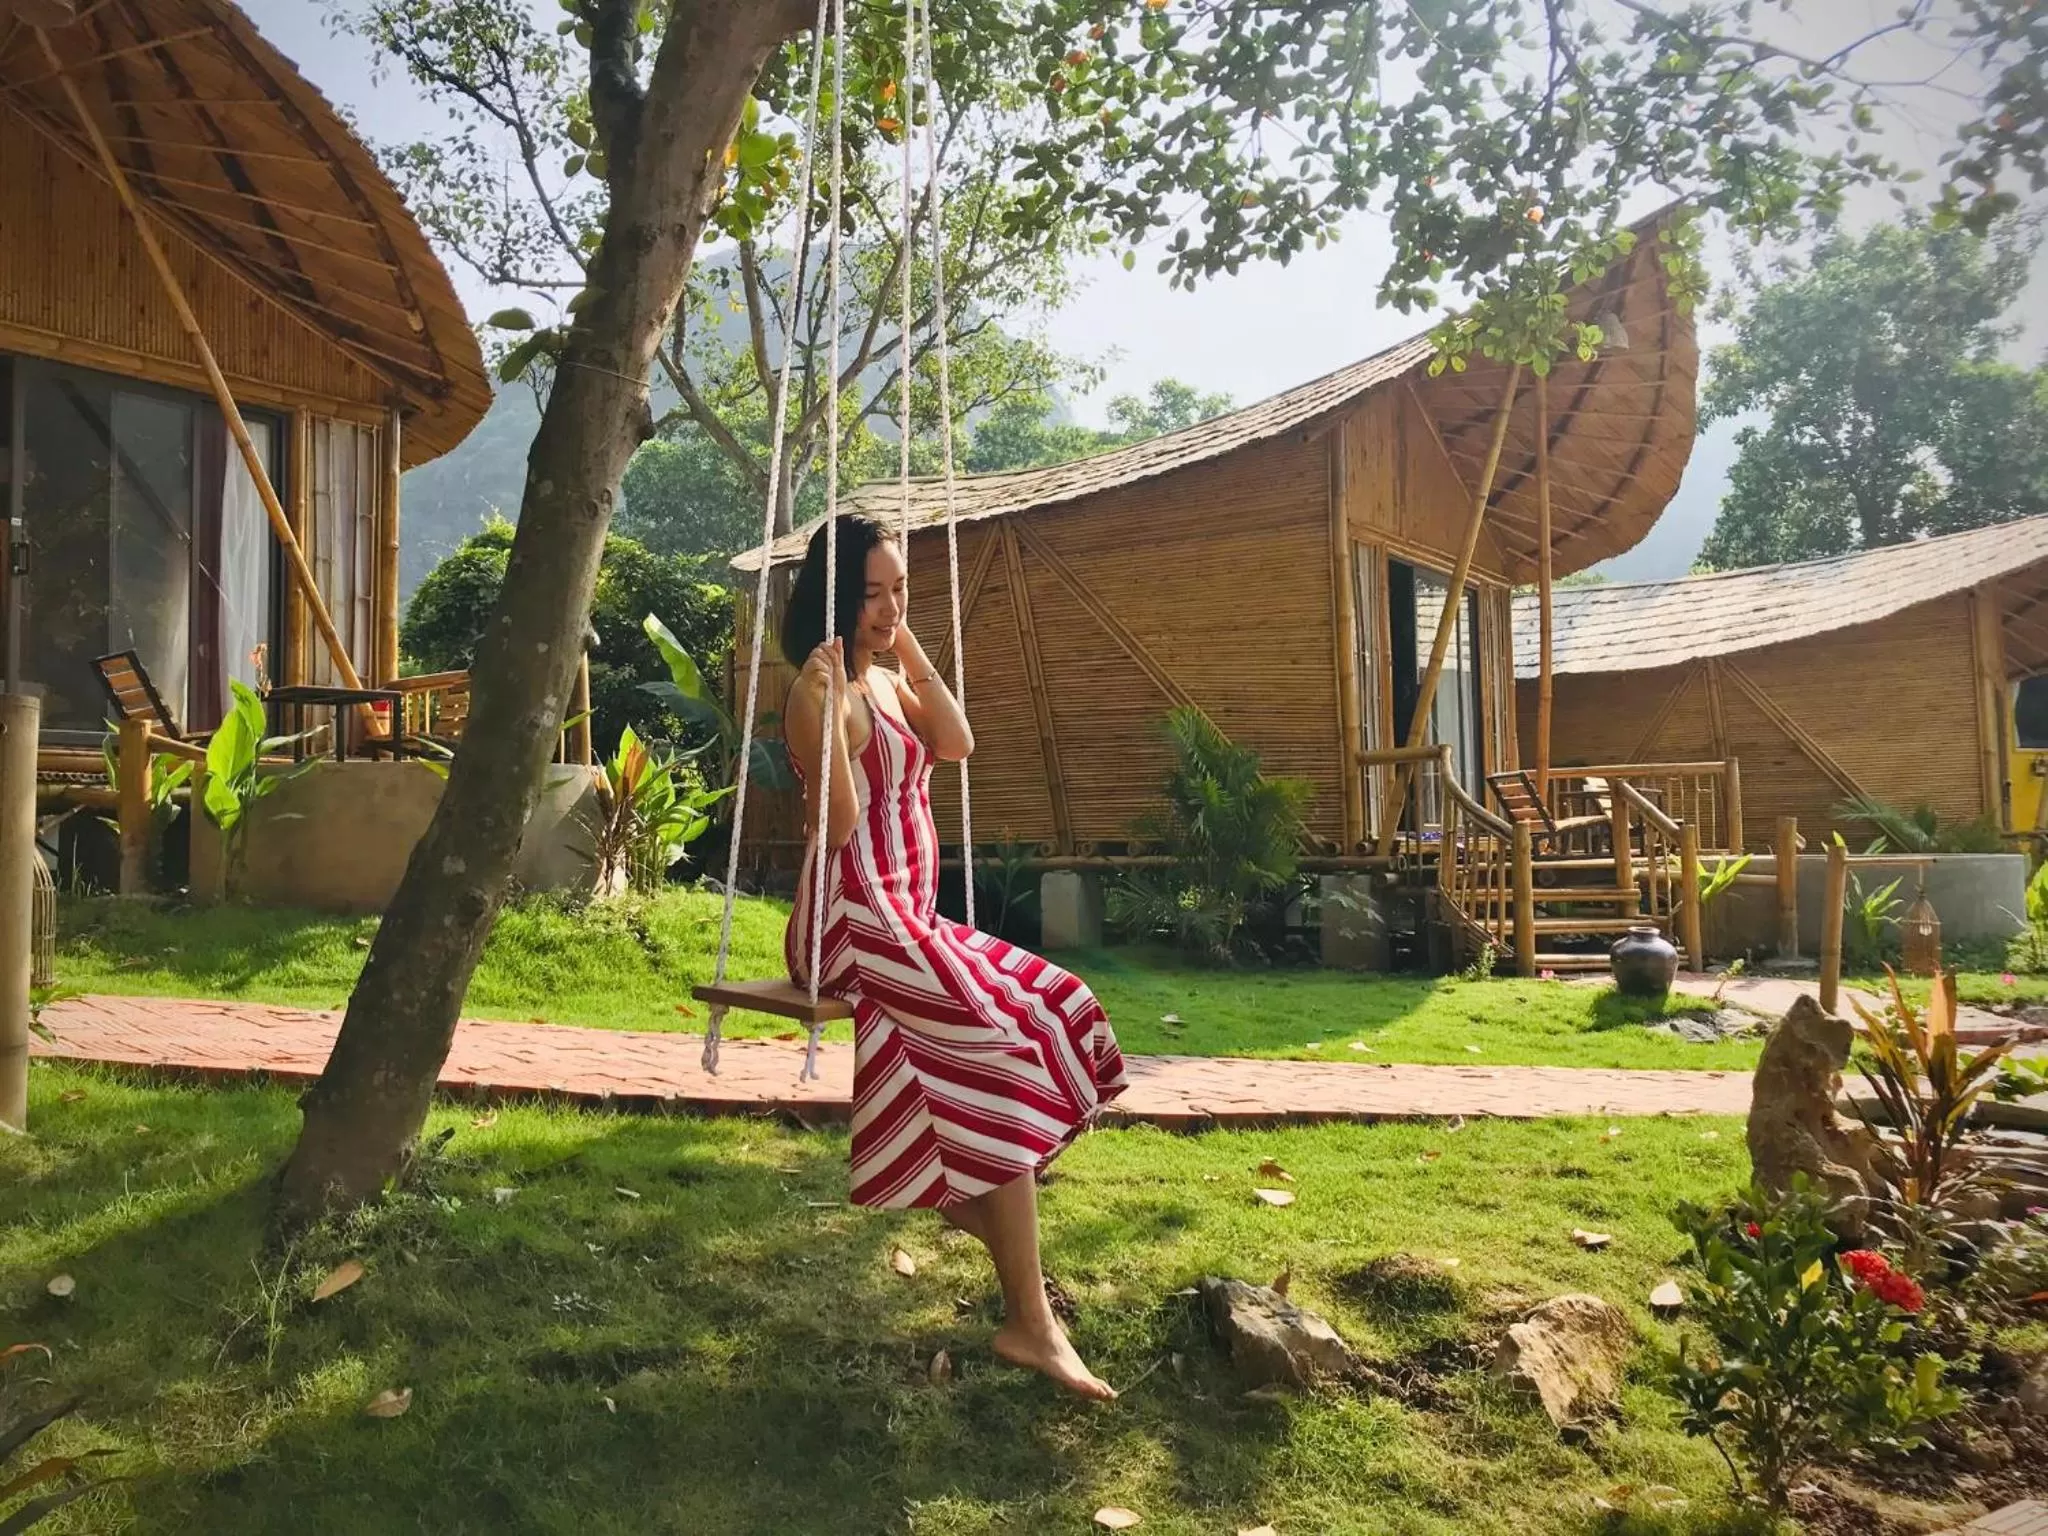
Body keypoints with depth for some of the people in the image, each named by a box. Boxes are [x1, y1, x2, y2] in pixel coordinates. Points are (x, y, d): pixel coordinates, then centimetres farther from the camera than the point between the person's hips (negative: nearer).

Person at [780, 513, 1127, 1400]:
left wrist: (913, 654, 3)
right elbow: (837, 824, -20)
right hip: (856, 920, -10)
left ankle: (968, 1196, 13)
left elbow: (957, 743, 4)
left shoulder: (887, 683, 17)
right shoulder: (821, 696, -11)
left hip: (908, 917, 10)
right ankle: (1029, 1322, -19)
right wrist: (825, 707, -28)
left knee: (1058, 1018, 5)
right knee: (1000, 1058, -22)